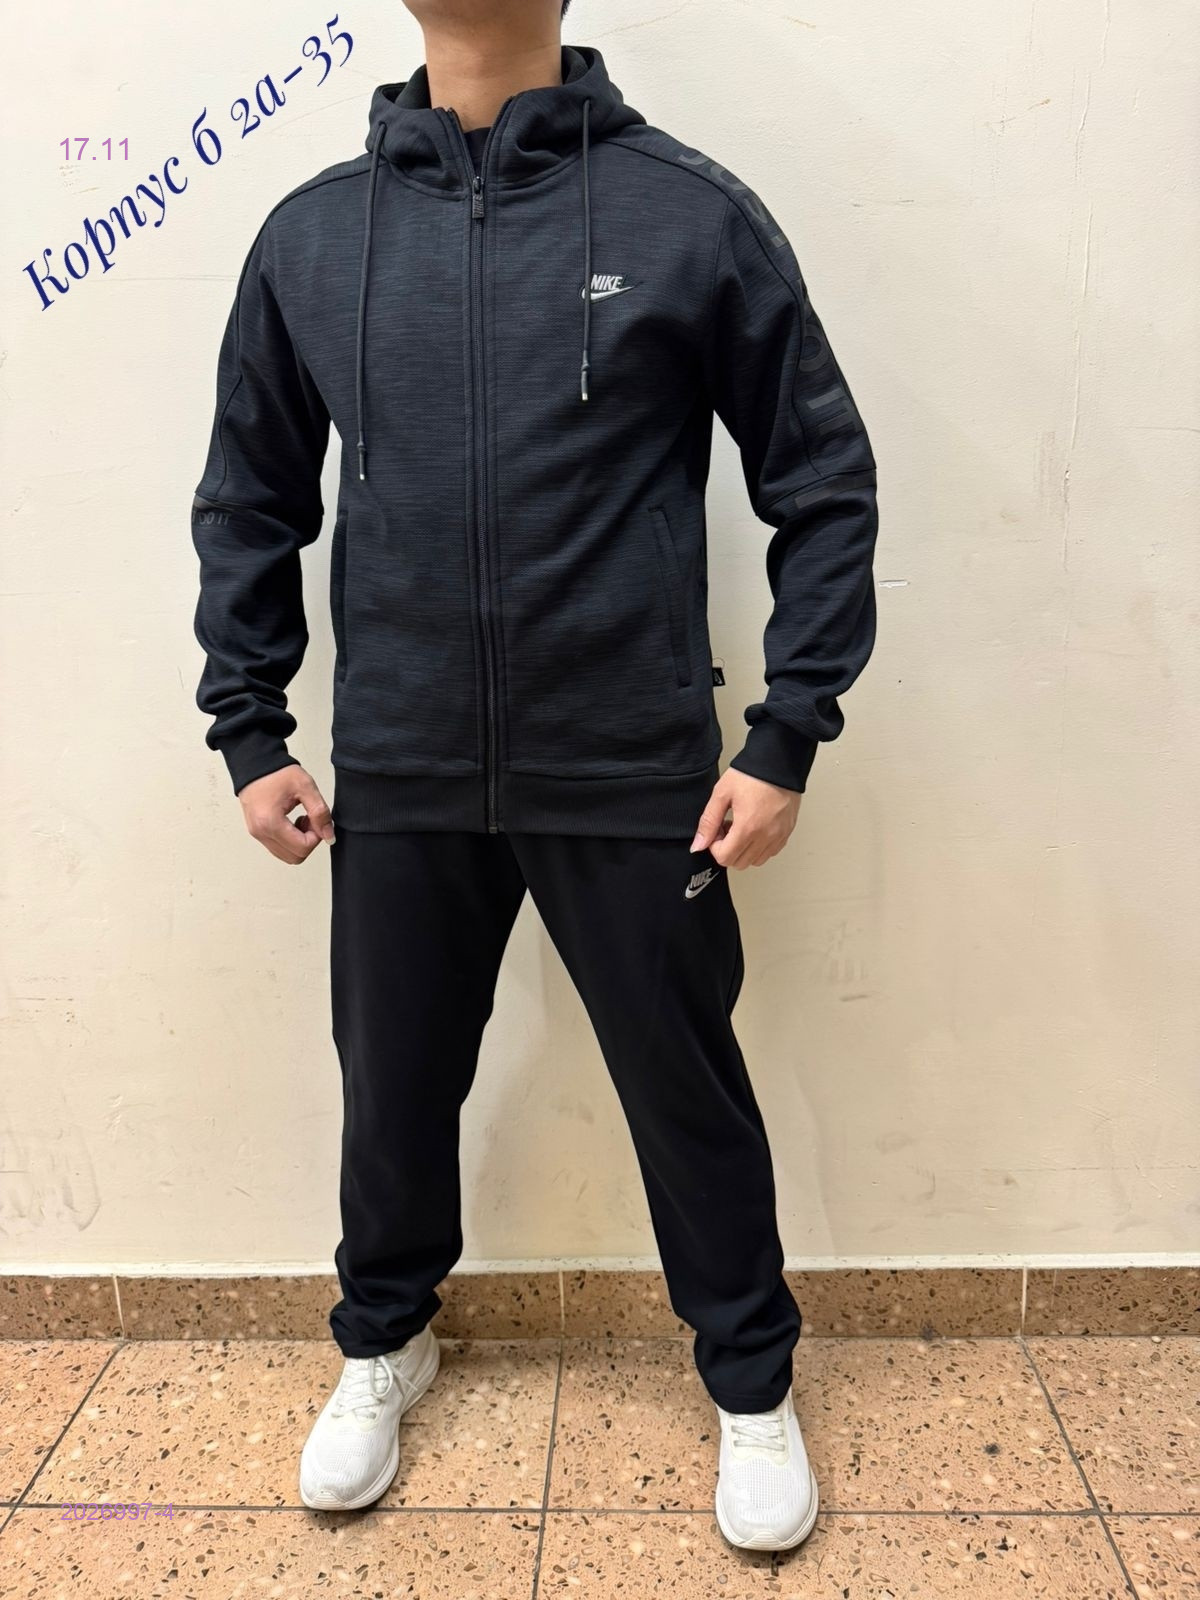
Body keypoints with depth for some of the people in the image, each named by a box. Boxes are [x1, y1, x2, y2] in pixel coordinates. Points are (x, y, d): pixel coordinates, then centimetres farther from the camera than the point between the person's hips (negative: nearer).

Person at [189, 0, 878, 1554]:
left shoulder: (694, 215, -3)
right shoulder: (311, 234, 6)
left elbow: (825, 482, -1)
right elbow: (247, 502, 13)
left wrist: (785, 736, -7)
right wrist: (248, 730, 9)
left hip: (638, 781, -2)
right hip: (398, 783, 3)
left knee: (689, 1094, 11)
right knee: (394, 1085, 17)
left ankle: (751, 1383, 38)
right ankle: (384, 1341, 47)